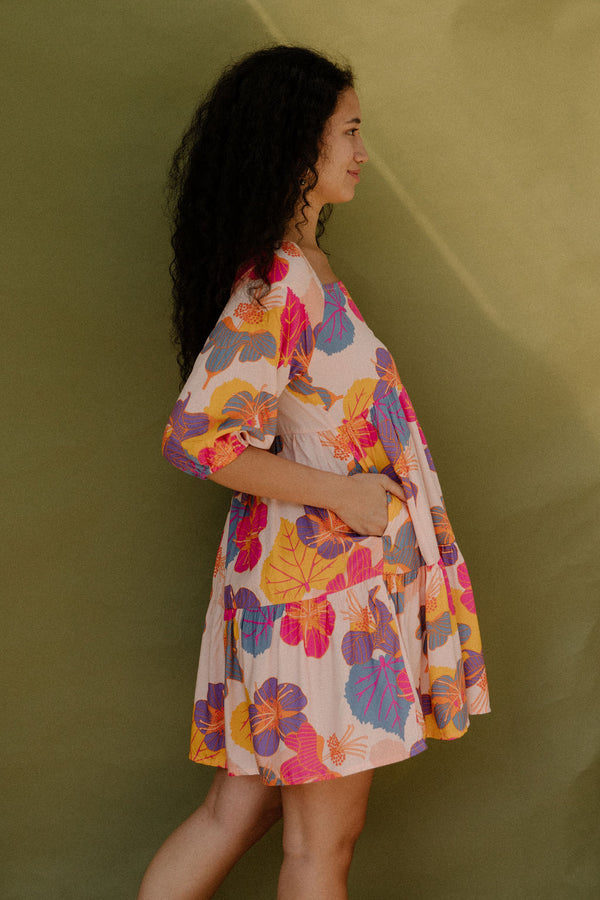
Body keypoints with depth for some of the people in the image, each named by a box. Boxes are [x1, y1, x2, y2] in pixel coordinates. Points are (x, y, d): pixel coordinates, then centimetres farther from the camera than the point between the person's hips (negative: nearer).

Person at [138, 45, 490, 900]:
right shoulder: (277, 282, -18)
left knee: (239, 810, 14)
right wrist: (340, 494, -17)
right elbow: (196, 435, -24)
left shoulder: (300, 265, 13)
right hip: (316, 575, -9)